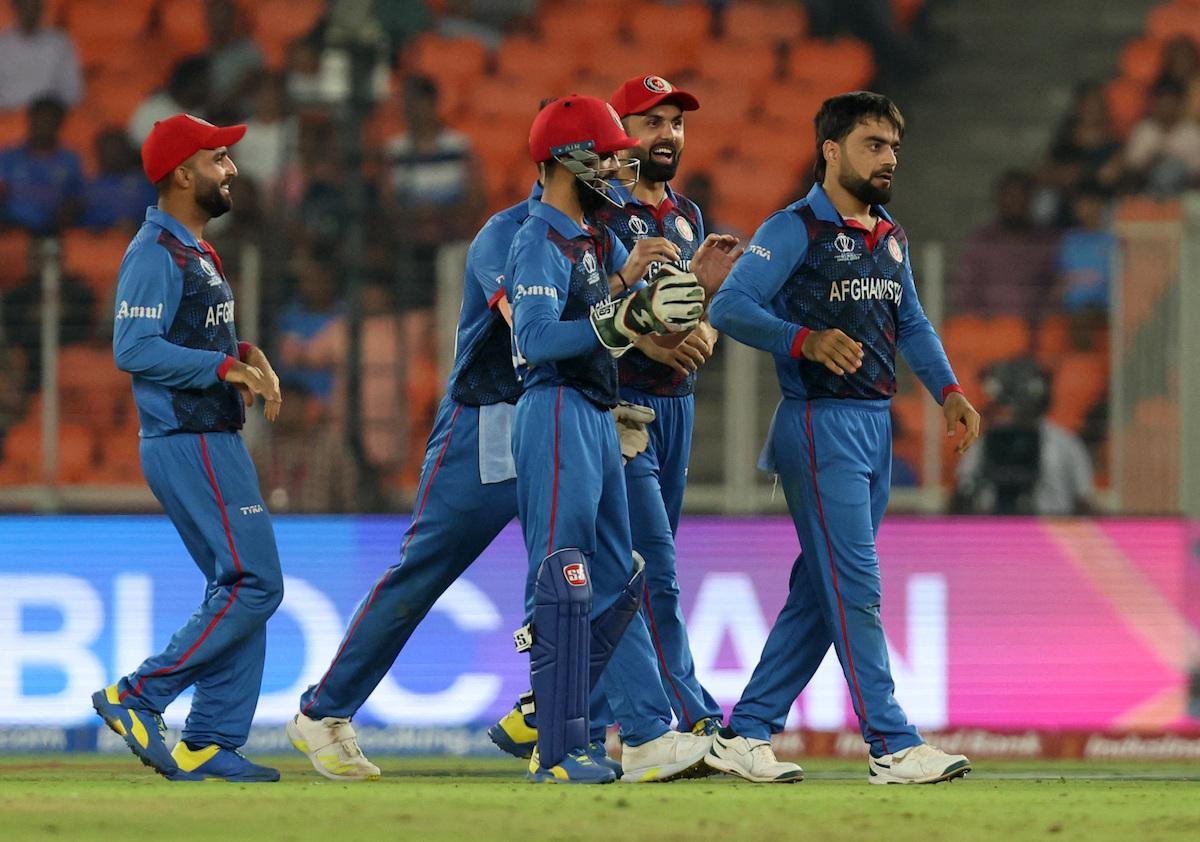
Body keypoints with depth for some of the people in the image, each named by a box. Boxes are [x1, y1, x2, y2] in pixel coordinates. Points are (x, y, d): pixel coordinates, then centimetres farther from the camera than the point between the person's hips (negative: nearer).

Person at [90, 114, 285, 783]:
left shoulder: (195, 250, 18)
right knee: (254, 584, -12)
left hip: (216, 444, 10)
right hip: (188, 447, -10)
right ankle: (137, 700, -8)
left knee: (244, 589, 9)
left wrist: (247, 354, 6)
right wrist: (226, 366, -21)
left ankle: (211, 745, 10)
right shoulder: (155, 252, -14)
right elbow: (134, 349, -22)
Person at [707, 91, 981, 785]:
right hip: (820, 422, -9)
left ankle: (746, 734, 14)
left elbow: (911, 323, 24)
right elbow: (730, 307, -16)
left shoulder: (891, 238, 16)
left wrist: (948, 390, 9)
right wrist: (804, 340, -30)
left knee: (821, 592, 9)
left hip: (876, 424, 9)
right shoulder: (796, 230, -8)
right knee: (856, 589, -9)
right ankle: (893, 747, -11)